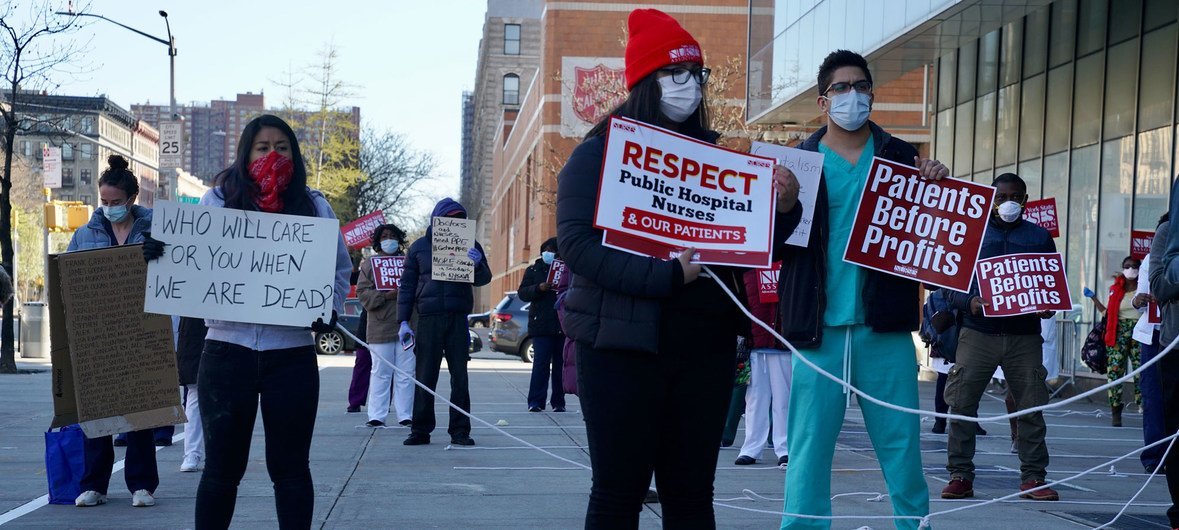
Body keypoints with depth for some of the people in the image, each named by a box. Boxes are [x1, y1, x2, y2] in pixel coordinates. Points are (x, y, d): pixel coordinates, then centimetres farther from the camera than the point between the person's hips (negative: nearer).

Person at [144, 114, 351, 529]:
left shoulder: (314, 207, 8)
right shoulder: (218, 200, 7)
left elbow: (340, 268, 16)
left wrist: (329, 309, -1)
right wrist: (157, 252, -15)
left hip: (292, 354, 0)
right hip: (227, 350, 0)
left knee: (290, 467, 8)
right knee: (222, 467, 5)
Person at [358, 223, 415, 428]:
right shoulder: (369, 264, 10)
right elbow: (362, 292, 1)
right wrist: (385, 296, -13)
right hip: (380, 326, -1)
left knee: (406, 373, 2)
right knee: (381, 372, 0)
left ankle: (405, 415, 6)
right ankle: (376, 416, 2)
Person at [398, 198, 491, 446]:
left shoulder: (469, 245, 10)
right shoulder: (419, 247, 9)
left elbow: (484, 279, 6)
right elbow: (407, 286, 9)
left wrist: (478, 264, -17)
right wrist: (403, 321, 2)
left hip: (458, 318, 1)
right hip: (428, 318, -1)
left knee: (460, 377, 2)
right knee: (425, 378, 1)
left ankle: (460, 430, 6)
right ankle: (421, 430, 7)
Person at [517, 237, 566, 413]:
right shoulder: (533, 270, 12)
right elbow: (522, 292, 4)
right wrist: (539, 288, -13)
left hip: (563, 325, 1)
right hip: (542, 326, -1)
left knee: (561, 365, 3)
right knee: (541, 363, -8)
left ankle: (558, 402, 10)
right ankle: (535, 401, -6)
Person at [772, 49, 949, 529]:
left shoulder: (901, 157, 10)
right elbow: (771, 249, 0)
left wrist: (937, 188, -7)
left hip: (884, 326, 1)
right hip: (820, 327, -1)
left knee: (902, 447, 5)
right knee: (808, 449, 1)